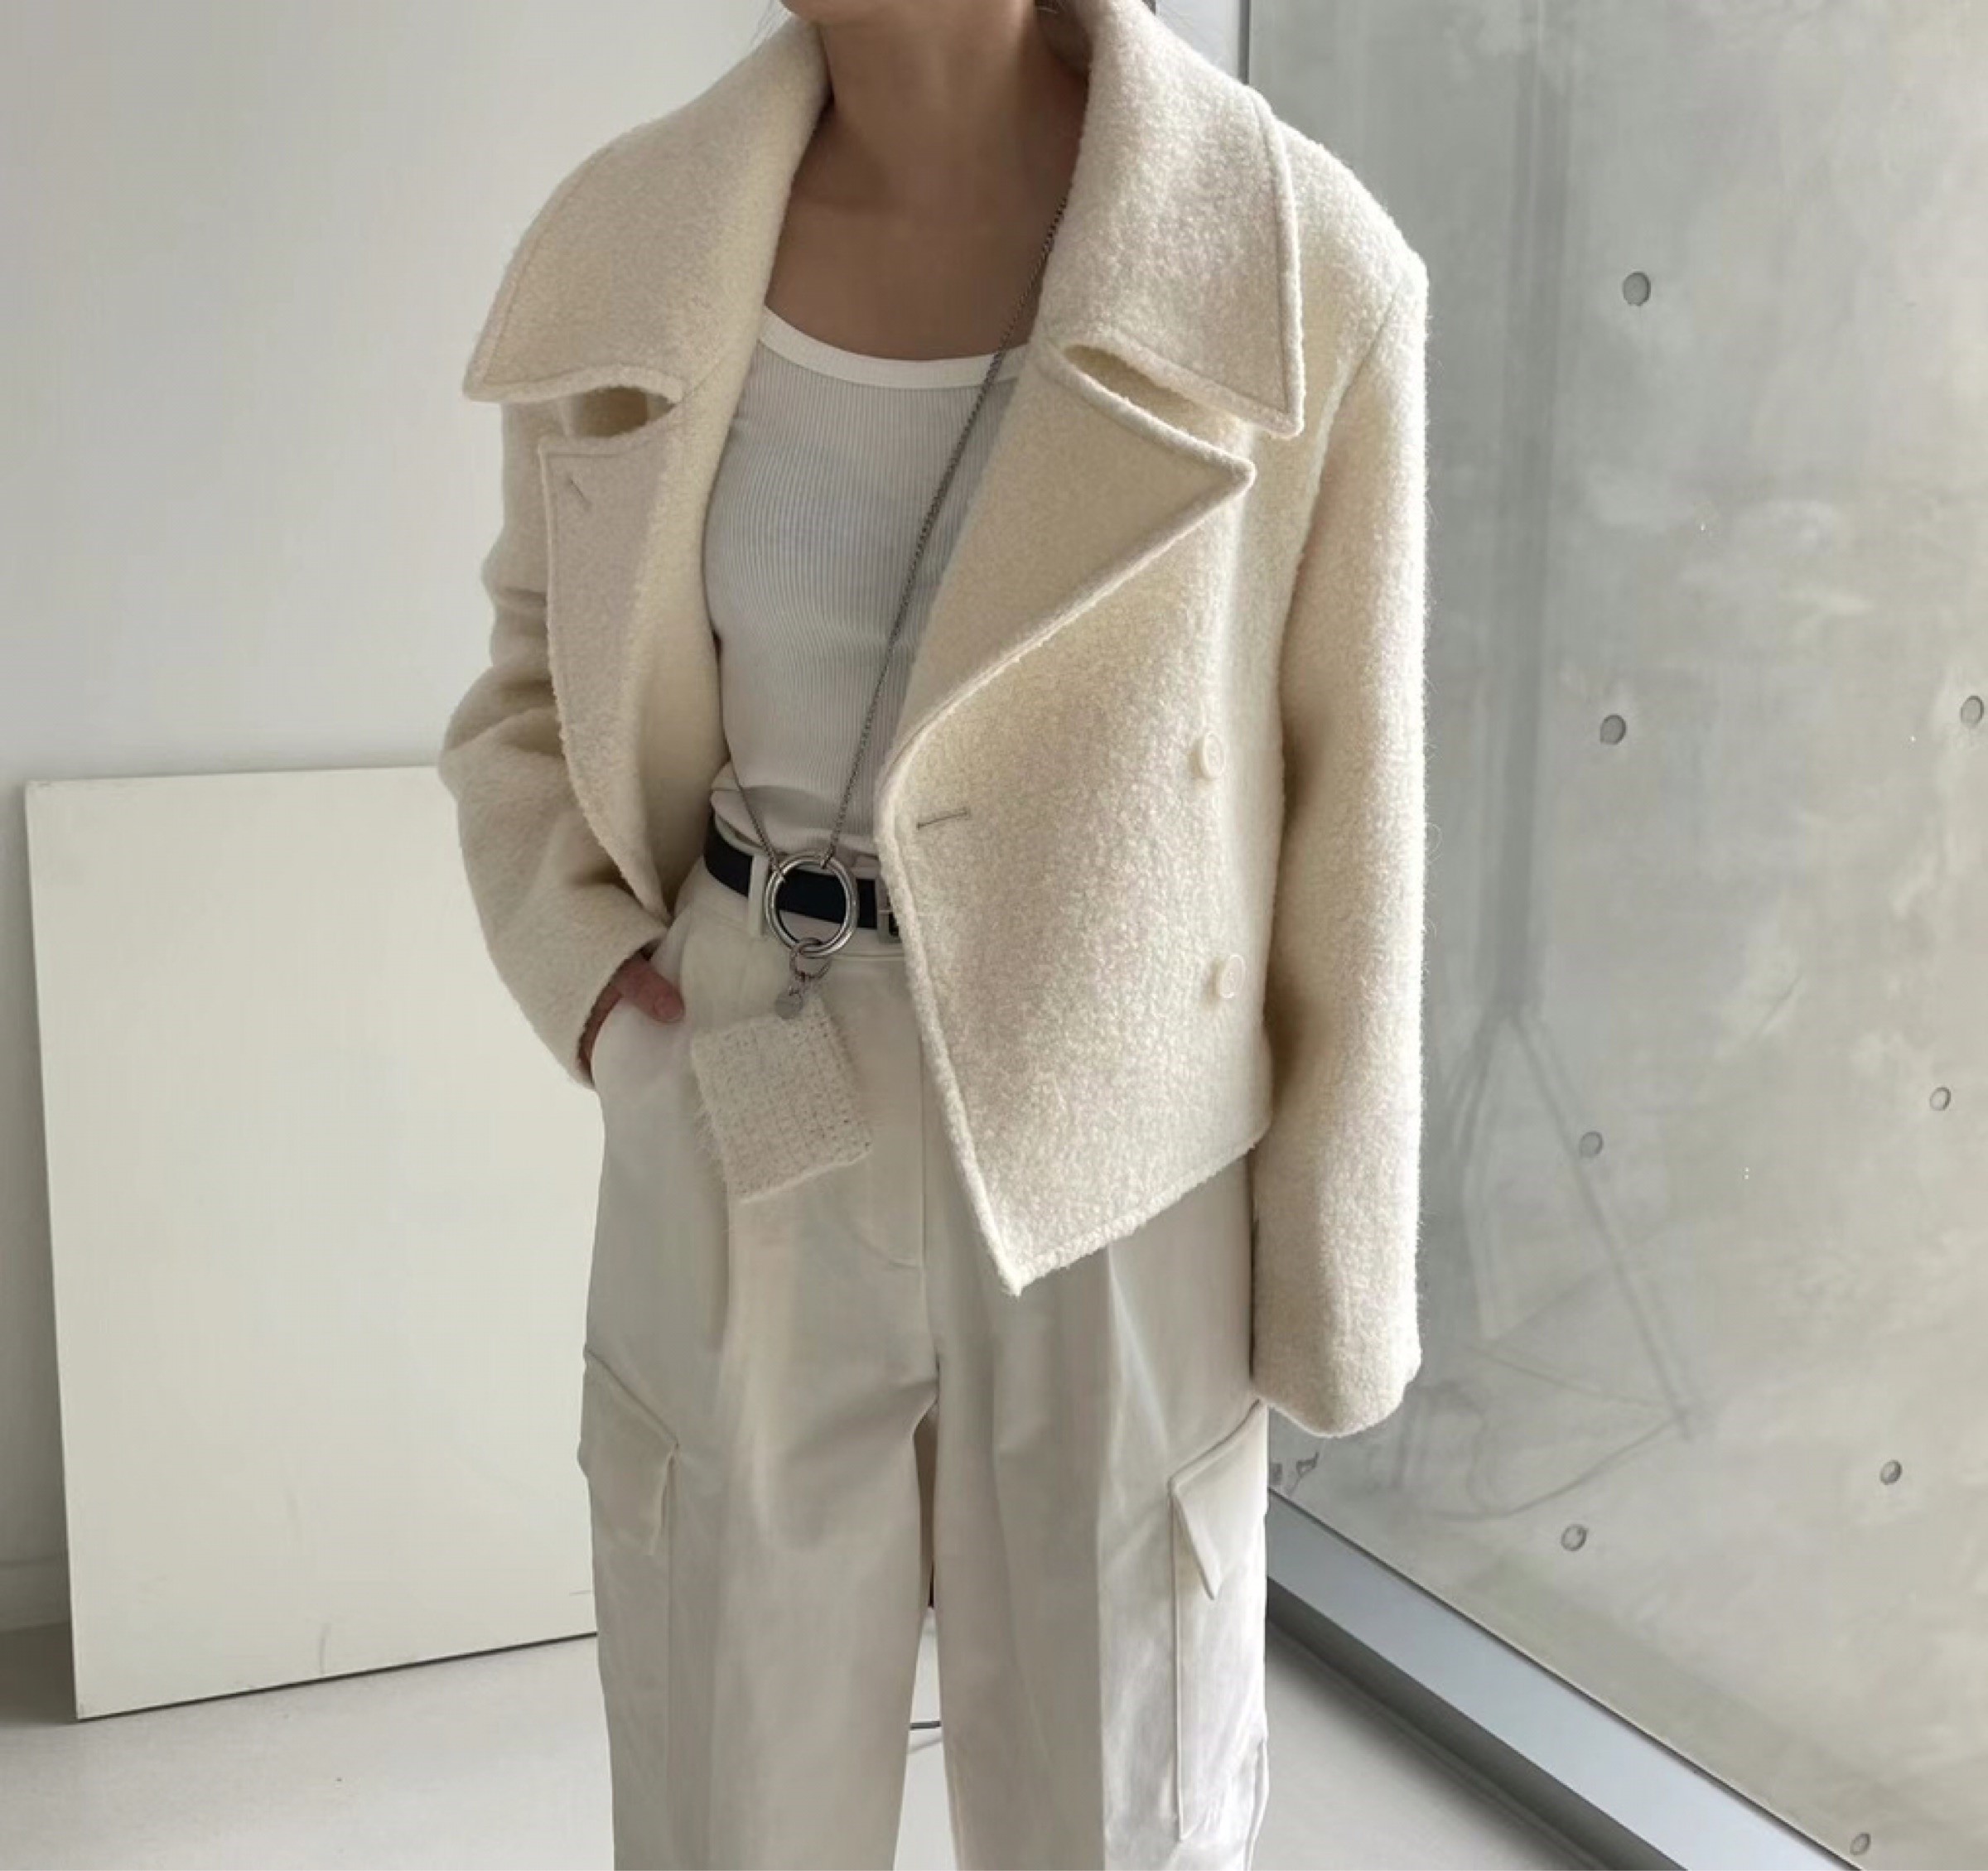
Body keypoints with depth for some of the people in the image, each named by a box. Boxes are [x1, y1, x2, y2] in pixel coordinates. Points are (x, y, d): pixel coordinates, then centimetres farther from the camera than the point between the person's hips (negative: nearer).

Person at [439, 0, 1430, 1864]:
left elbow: (1345, 822, -7)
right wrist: (583, 972, -4)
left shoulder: (1293, 262, -14)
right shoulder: (627, 241, -5)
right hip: (741, 1179, 3)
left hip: (1110, 1204, -2)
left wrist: (1335, 1284, -2)